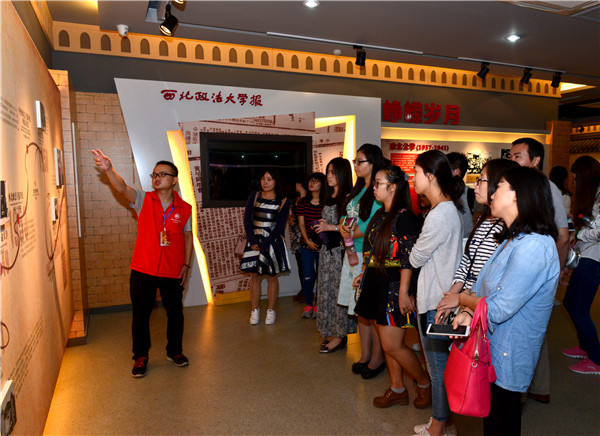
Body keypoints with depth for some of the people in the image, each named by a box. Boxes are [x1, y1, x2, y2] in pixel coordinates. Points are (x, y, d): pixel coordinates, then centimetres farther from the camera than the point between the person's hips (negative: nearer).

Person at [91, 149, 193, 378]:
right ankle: (141, 357, 29)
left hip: (172, 271, 1)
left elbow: (188, 238, 6)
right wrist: (108, 169, -41)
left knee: (175, 313, 13)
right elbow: (122, 188, -22)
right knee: (140, 314, 10)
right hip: (143, 270, 0)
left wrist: (186, 265, 2)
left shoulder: (184, 209, -2)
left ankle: (174, 351, 36)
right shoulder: (143, 200, -3)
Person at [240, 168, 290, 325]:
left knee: (272, 276, 4)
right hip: (254, 240, 2)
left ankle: (271, 310, 15)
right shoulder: (254, 196, 6)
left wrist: (264, 244, -14)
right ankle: (254, 310, 14)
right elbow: (247, 220, 1)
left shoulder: (283, 202, -1)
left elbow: (279, 226, -6)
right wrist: (253, 241, -10)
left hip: (273, 241, -2)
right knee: (255, 275, 4)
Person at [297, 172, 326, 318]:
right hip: (306, 245, 3)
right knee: (307, 277, 5)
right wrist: (307, 240, -6)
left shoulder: (326, 203, -3)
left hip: (322, 245, -2)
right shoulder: (303, 202, 7)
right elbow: (301, 224, 4)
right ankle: (308, 304, 20)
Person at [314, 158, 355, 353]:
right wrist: (321, 227, 7)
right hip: (327, 248, 8)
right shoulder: (329, 197, 15)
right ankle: (331, 331, 23)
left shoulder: (349, 197, -11)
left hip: (341, 249, -8)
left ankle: (340, 335, 9)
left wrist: (331, 227, -15)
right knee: (327, 288, 11)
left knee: (339, 288, -2)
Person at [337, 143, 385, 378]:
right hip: (354, 255, 8)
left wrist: (354, 234, -13)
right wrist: (343, 226, -4)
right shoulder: (358, 190, 14)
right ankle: (365, 355, 29)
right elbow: (345, 215, 17)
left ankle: (377, 357, 20)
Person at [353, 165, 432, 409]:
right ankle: (397, 390, 30)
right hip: (376, 284, 9)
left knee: (392, 345, -2)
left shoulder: (404, 218, -16)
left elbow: (409, 259, -20)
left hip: (394, 287, -9)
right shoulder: (380, 215, 11)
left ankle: (425, 383, 22)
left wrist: (403, 292, -21)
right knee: (387, 341, 15)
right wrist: (364, 274, 13)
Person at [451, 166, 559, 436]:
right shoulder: (513, 239, 6)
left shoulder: (534, 247, -27)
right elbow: (487, 289, 8)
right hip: (492, 349, 9)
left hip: (507, 358, -9)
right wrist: (469, 314, -10)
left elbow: (498, 310, -26)